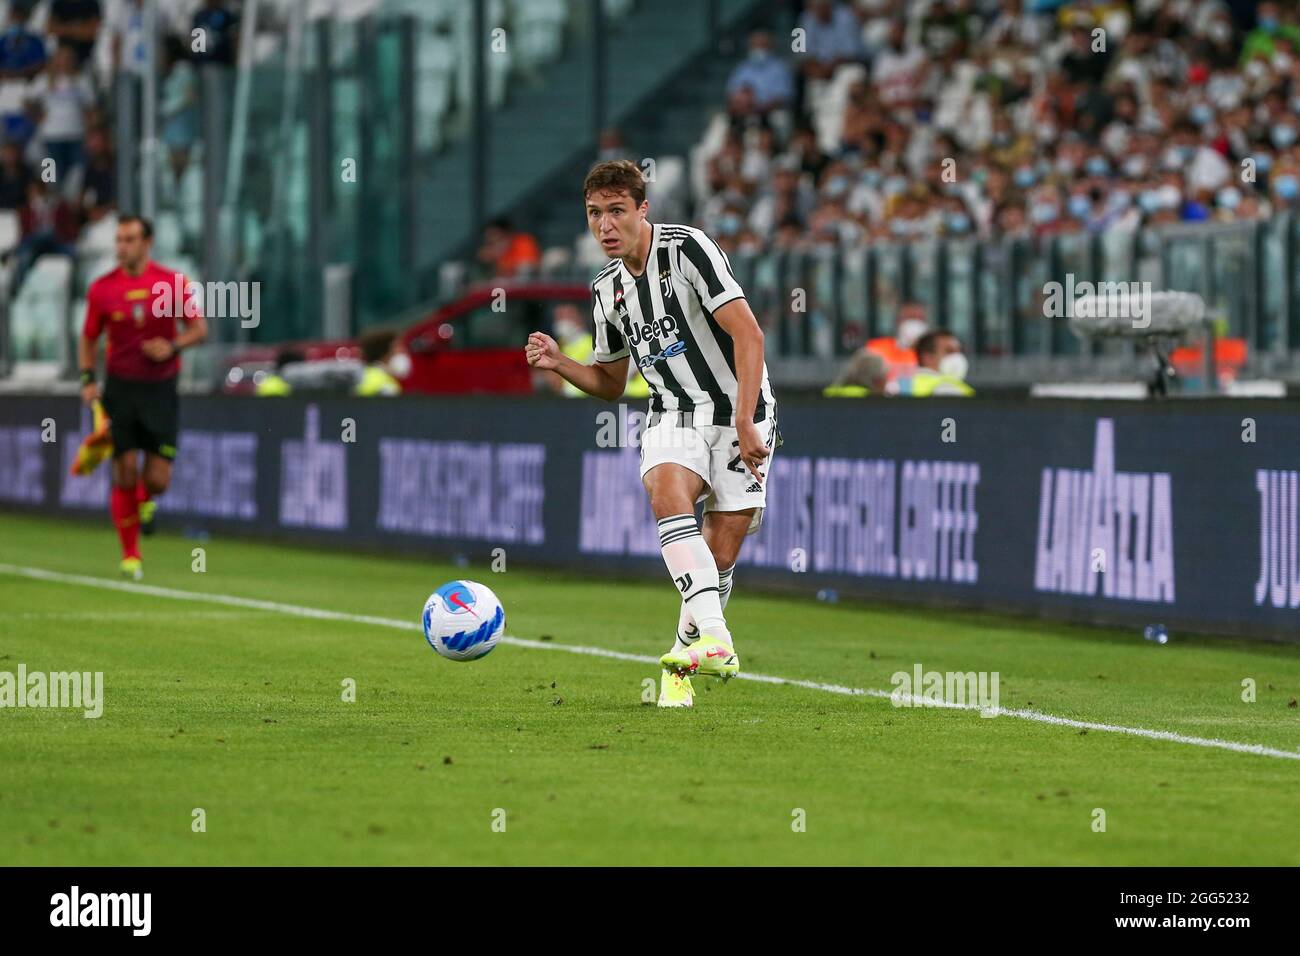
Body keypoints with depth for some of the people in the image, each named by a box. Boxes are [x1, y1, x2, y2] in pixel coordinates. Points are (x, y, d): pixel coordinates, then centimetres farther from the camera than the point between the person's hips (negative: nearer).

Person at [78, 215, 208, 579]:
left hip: (161, 389, 0)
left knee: (158, 480, -5)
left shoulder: (172, 282, -3)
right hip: (121, 389, 0)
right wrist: (88, 379, -5)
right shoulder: (102, 289, -1)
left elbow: (199, 328, 3)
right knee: (125, 475, -6)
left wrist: (174, 346, -16)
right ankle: (130, 554, 8)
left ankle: (146, 500, 34)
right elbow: (88, 339, 9)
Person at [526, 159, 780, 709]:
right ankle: (715, 640, -38)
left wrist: (745, 423, -27)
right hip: (674, 416, 4)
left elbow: (748, 334, -20)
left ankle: (681, 663, 17)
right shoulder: (607, 290, 7)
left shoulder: (687, 249, -14)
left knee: (720, 557, -5)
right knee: (667, 493, -29)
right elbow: (610, 384, 18)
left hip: (741, 414, -4)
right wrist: (559, 364, -2)